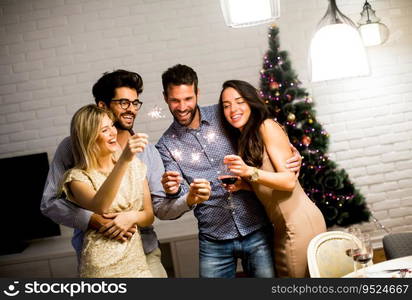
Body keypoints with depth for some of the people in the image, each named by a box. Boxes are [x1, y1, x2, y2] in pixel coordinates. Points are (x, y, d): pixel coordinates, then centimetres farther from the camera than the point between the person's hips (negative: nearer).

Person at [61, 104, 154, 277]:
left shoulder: (134, 165, 5)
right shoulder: (78, 177, -9)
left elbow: (149, 216, 9)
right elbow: (99, 206, -29)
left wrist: (133, 216, -13)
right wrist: (124, 159, -37)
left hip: (137, 261, 4)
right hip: (103, 267, -4)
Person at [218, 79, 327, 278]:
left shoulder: (267, 127, -9)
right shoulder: (242, 139, 15)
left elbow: (289, 180, -15)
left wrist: (249, 172, -28)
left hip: (300, 223, -8)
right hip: (282, 227, 8)